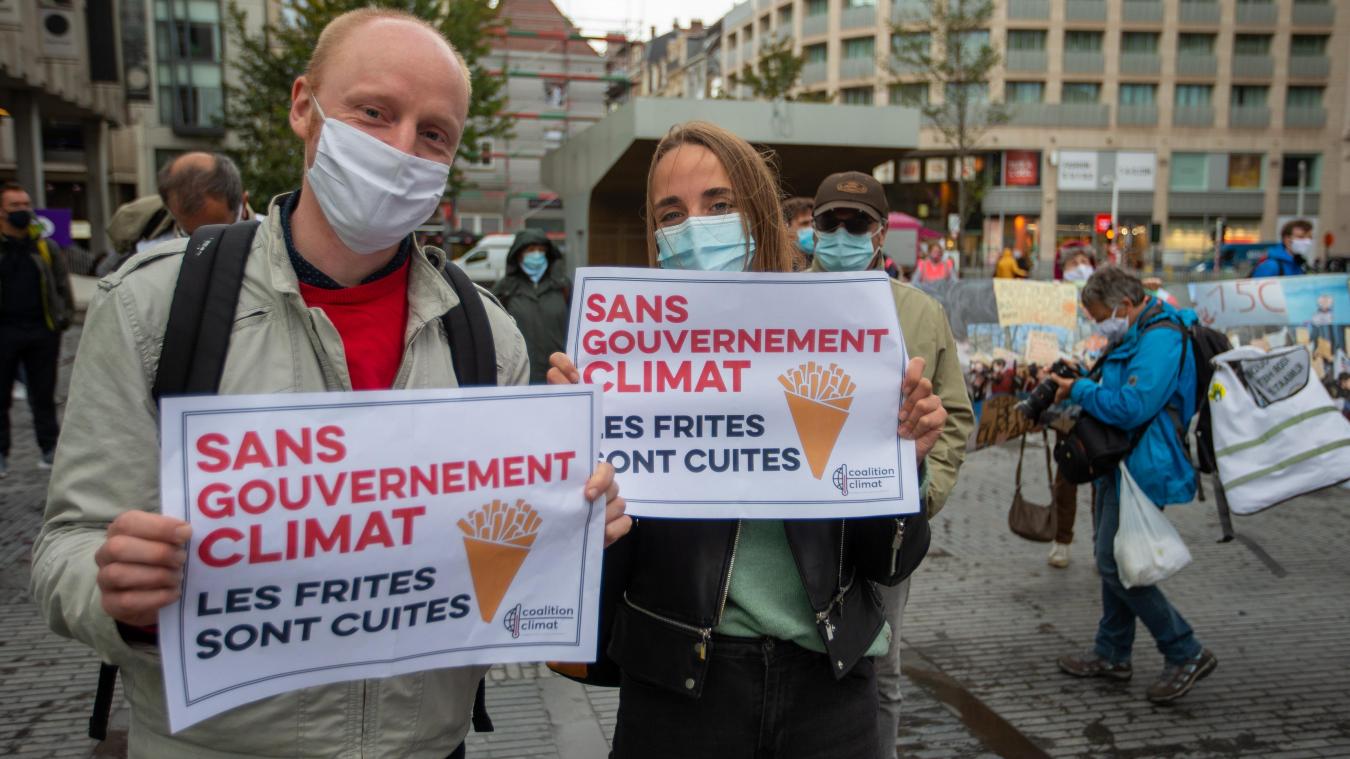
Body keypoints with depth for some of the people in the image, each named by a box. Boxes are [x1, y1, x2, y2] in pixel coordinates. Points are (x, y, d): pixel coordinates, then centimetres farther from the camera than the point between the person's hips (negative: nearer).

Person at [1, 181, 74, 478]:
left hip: (42, 331, 2)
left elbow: (62, 284, 15)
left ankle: (49, 448, 18)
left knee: (43, 395, 9)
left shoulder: (45, 246, 8)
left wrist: (64, 315, 7)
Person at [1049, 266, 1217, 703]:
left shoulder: (1160, 339, -19)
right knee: (1112, 560, 16)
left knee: (1114, 564, -8)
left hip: (1142, 469, -11)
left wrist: (1078, 390, -15)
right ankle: (1112, 655, 27)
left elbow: (1131, 407, -27)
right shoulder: (1135, 336, 14)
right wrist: (1074, 382, 6)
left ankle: (1186, 654, 4)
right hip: (1120, 464, 11)